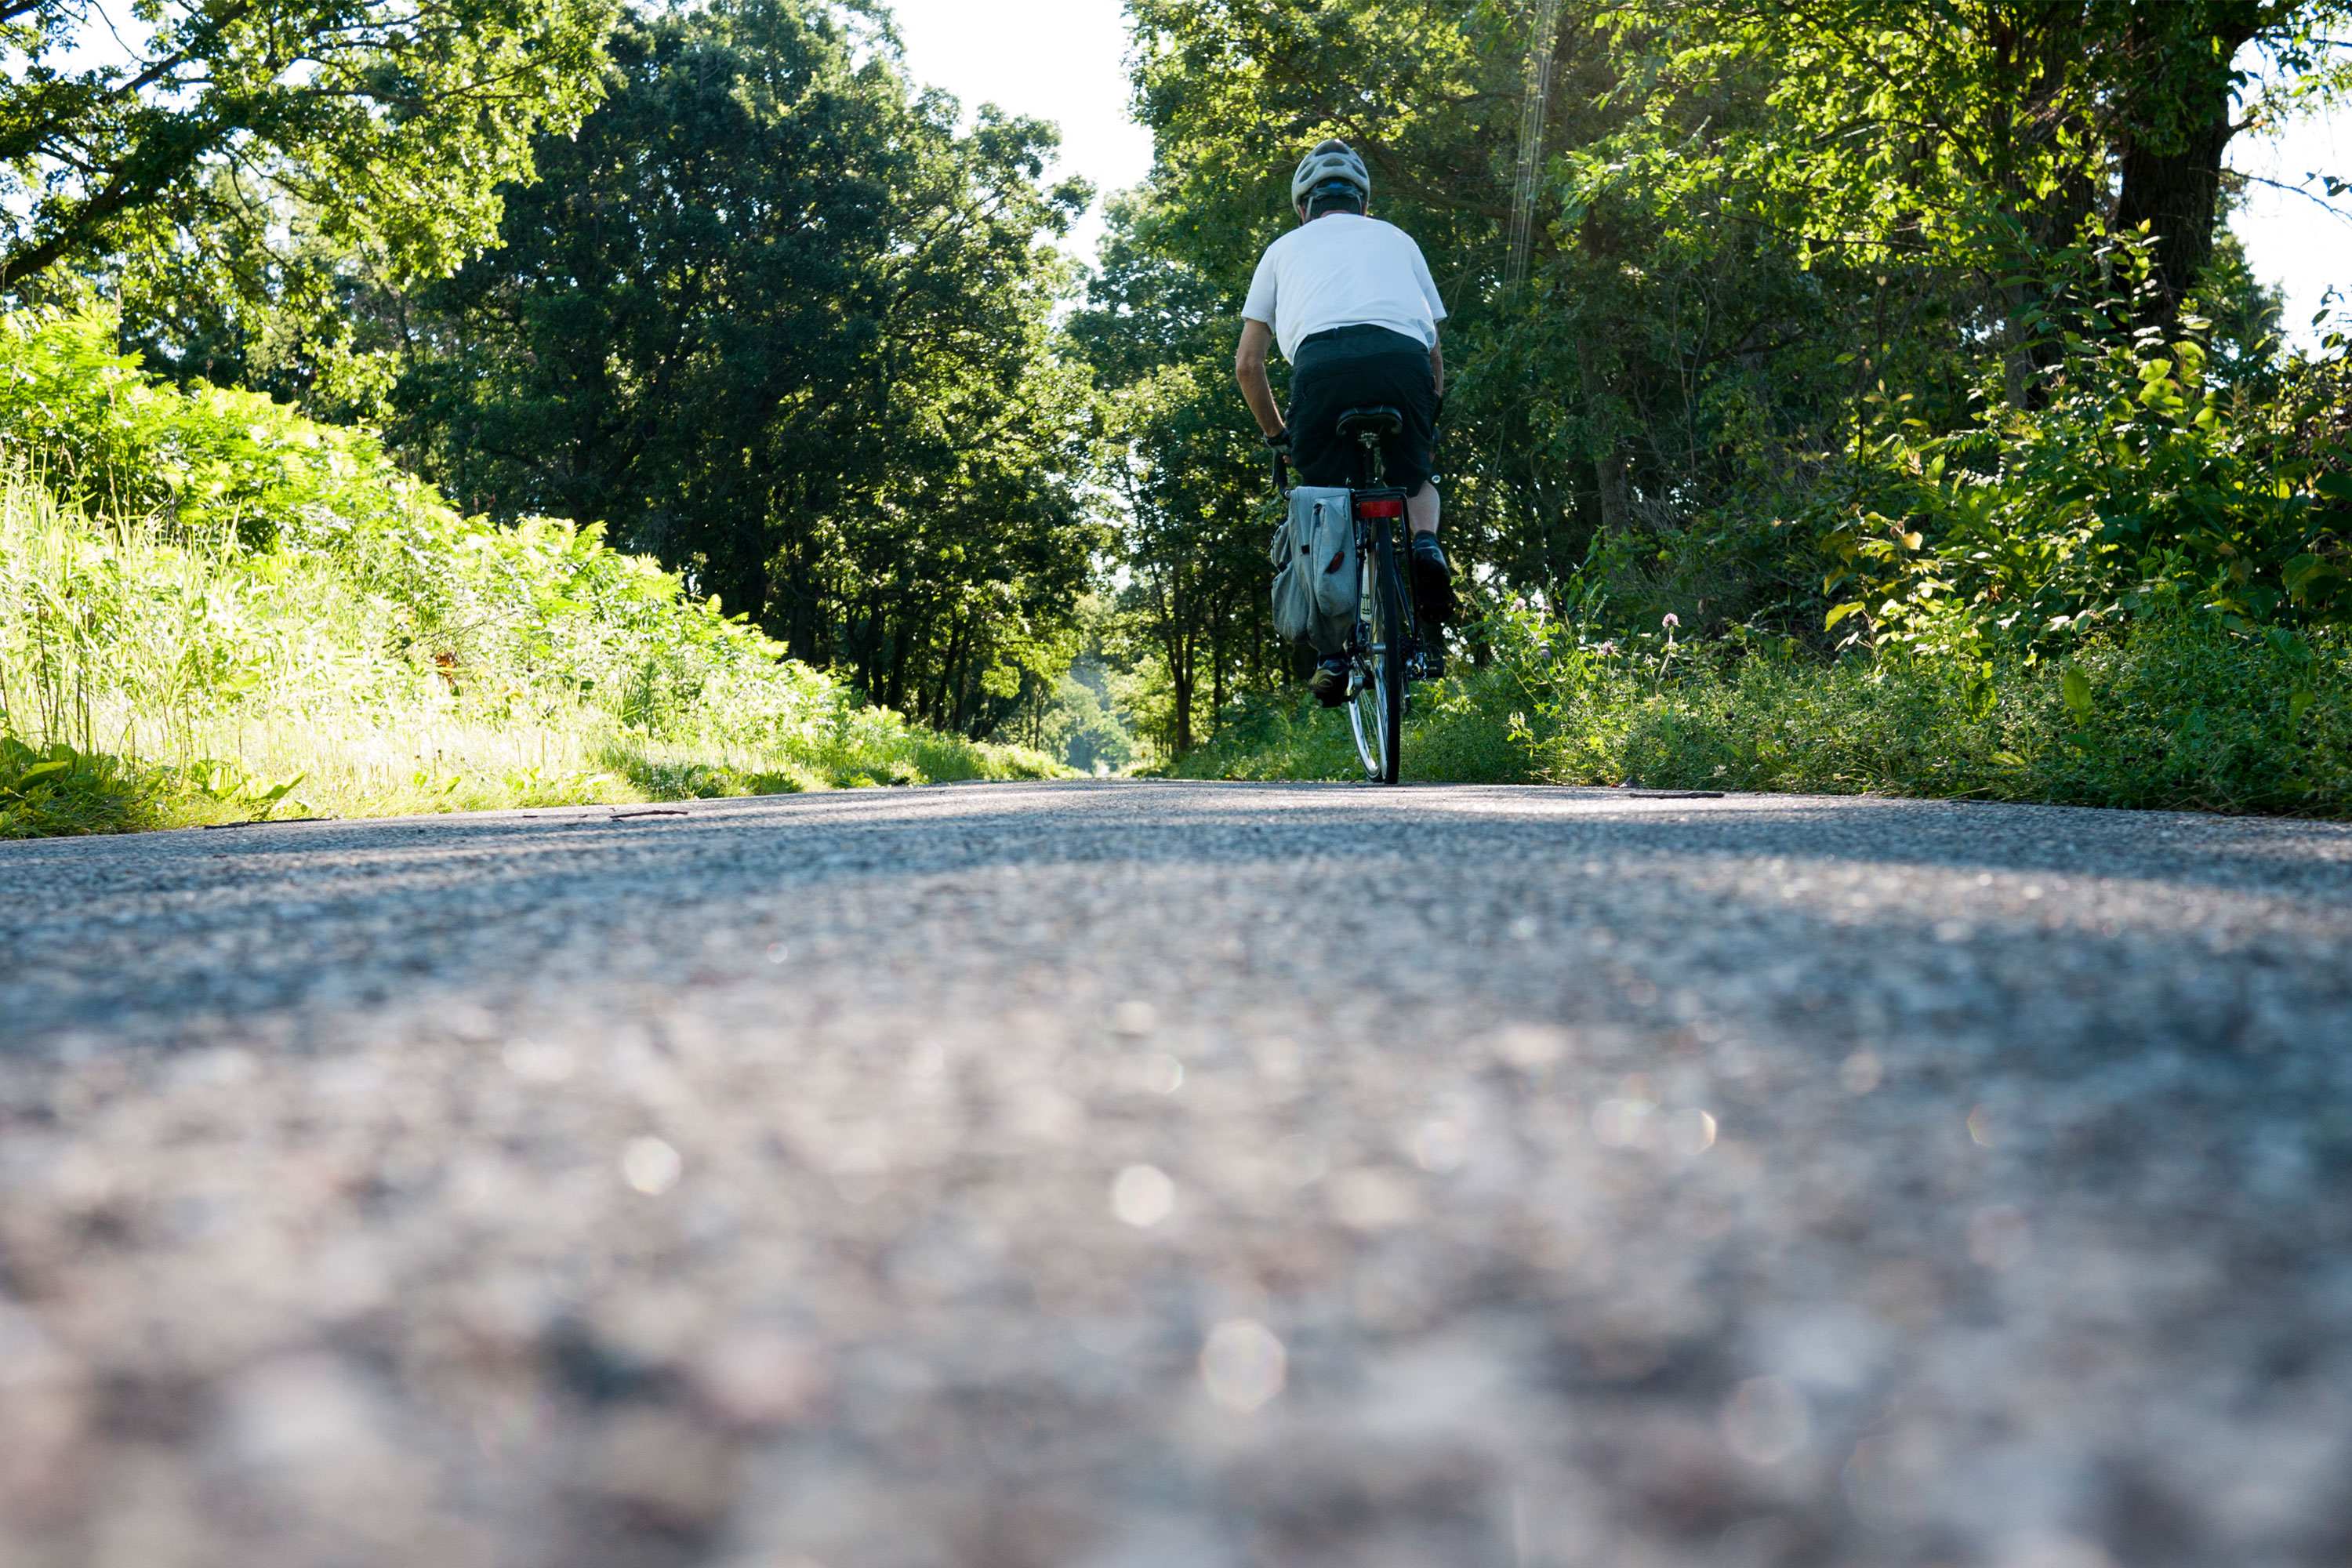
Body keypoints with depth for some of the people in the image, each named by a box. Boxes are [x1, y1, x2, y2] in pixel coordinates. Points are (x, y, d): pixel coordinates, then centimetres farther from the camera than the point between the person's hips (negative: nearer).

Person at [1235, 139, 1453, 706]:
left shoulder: (1286, 248, 32)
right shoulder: (1396, 238, 34)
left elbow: (1247, 365, 27)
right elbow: (1436, 352, 31)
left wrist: (1278, 436, 40)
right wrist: (1430, 415, 45)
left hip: (1323, 361, -1)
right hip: (1404, 358, 1)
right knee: (1414, 480, 27)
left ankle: (1337, 652, 1)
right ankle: (1426, 548, -4)